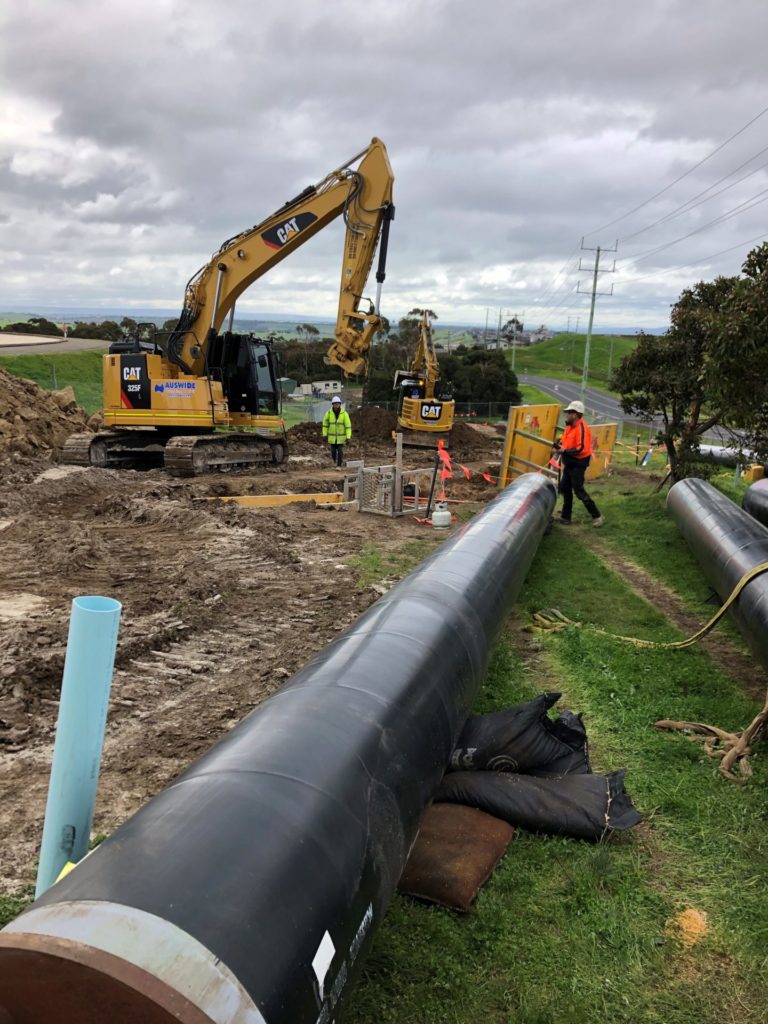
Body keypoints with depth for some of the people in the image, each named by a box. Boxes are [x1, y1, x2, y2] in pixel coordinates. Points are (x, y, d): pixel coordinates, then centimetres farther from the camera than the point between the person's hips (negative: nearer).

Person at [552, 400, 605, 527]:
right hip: (569, 463, 10)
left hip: (578, 464, -10)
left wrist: (564, 451, -23)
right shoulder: (570, 426, 7)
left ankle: (597, 516, 1)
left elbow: (581, 449, -27)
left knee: (578, 490, -8)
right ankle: (565, 517, 24)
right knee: (564, 488, 14)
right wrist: (560, 444, 1)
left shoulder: (582, 428, -22)